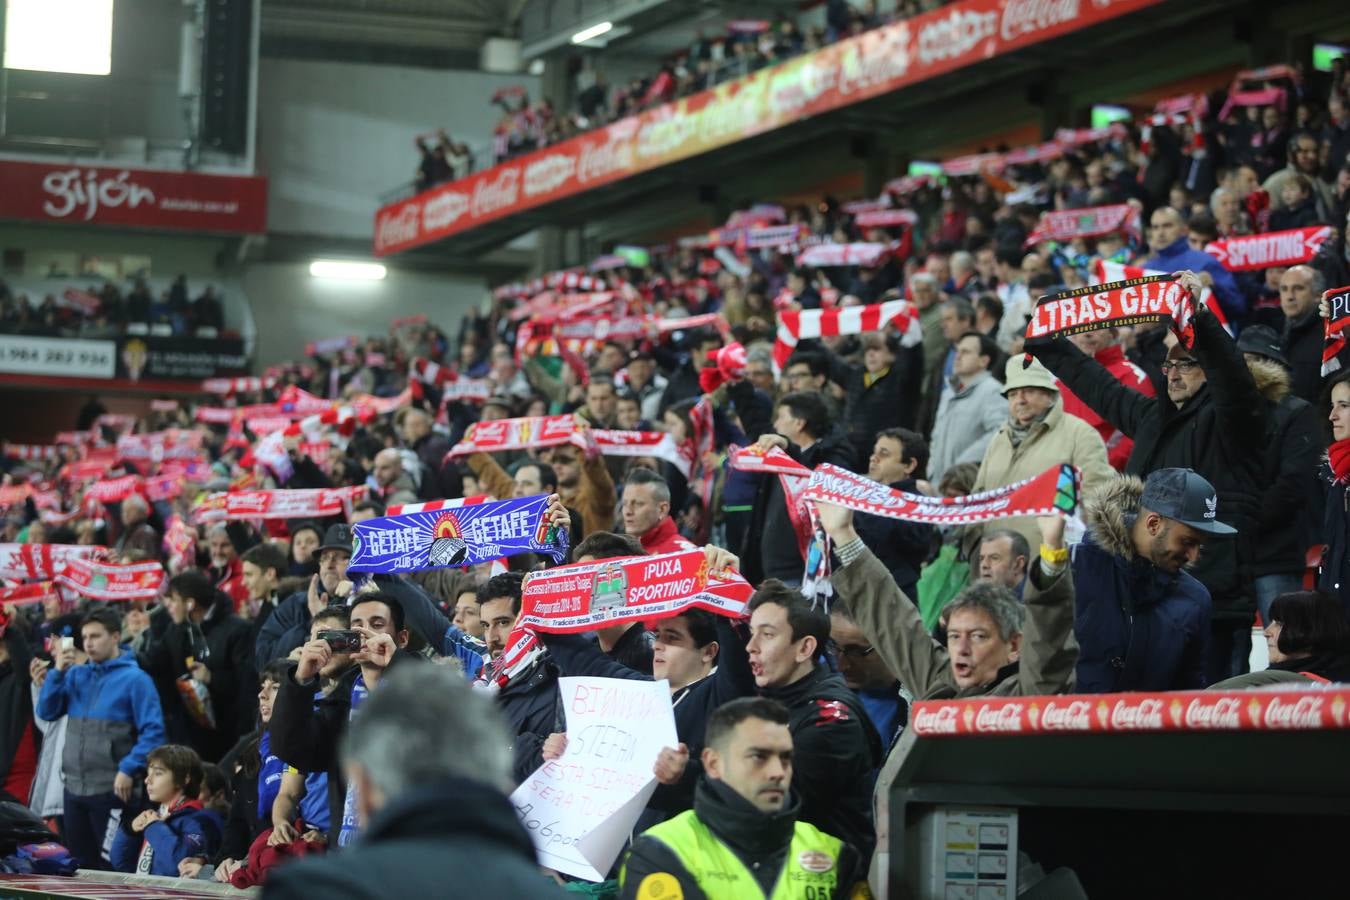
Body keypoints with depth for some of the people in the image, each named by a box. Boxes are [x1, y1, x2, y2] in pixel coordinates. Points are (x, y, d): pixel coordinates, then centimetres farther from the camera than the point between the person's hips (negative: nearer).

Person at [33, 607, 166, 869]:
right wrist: (57, 672, -5)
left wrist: (128, 769, -19)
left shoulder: (134, 679, -7)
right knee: (79, 864, 14)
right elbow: (48, 713, 6)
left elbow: (153, 731, -12)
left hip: (111, 789, -6)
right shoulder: (76, 675, 12)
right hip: (74, 787, 6)